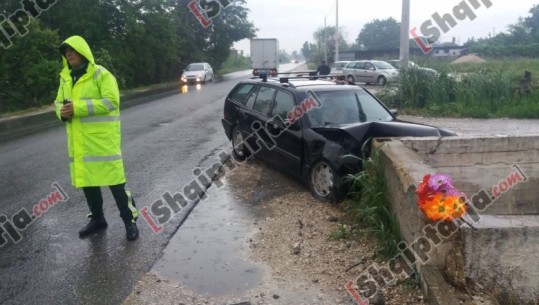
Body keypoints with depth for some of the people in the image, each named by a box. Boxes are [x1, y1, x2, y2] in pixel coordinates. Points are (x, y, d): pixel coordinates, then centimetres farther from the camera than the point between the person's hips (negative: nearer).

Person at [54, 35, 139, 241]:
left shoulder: (101, 74, -8)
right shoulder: (65, 77, 13)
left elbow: (111, 101, -18)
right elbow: (58, 102, 18)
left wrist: (78, 107, -22)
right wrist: (62, 111, -7)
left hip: (102, 139, -7)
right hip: (78, 141, 7)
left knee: (114, 179, -3)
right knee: (86, 179, 14)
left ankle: (130, 220, 10)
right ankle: (97, 218, 30)